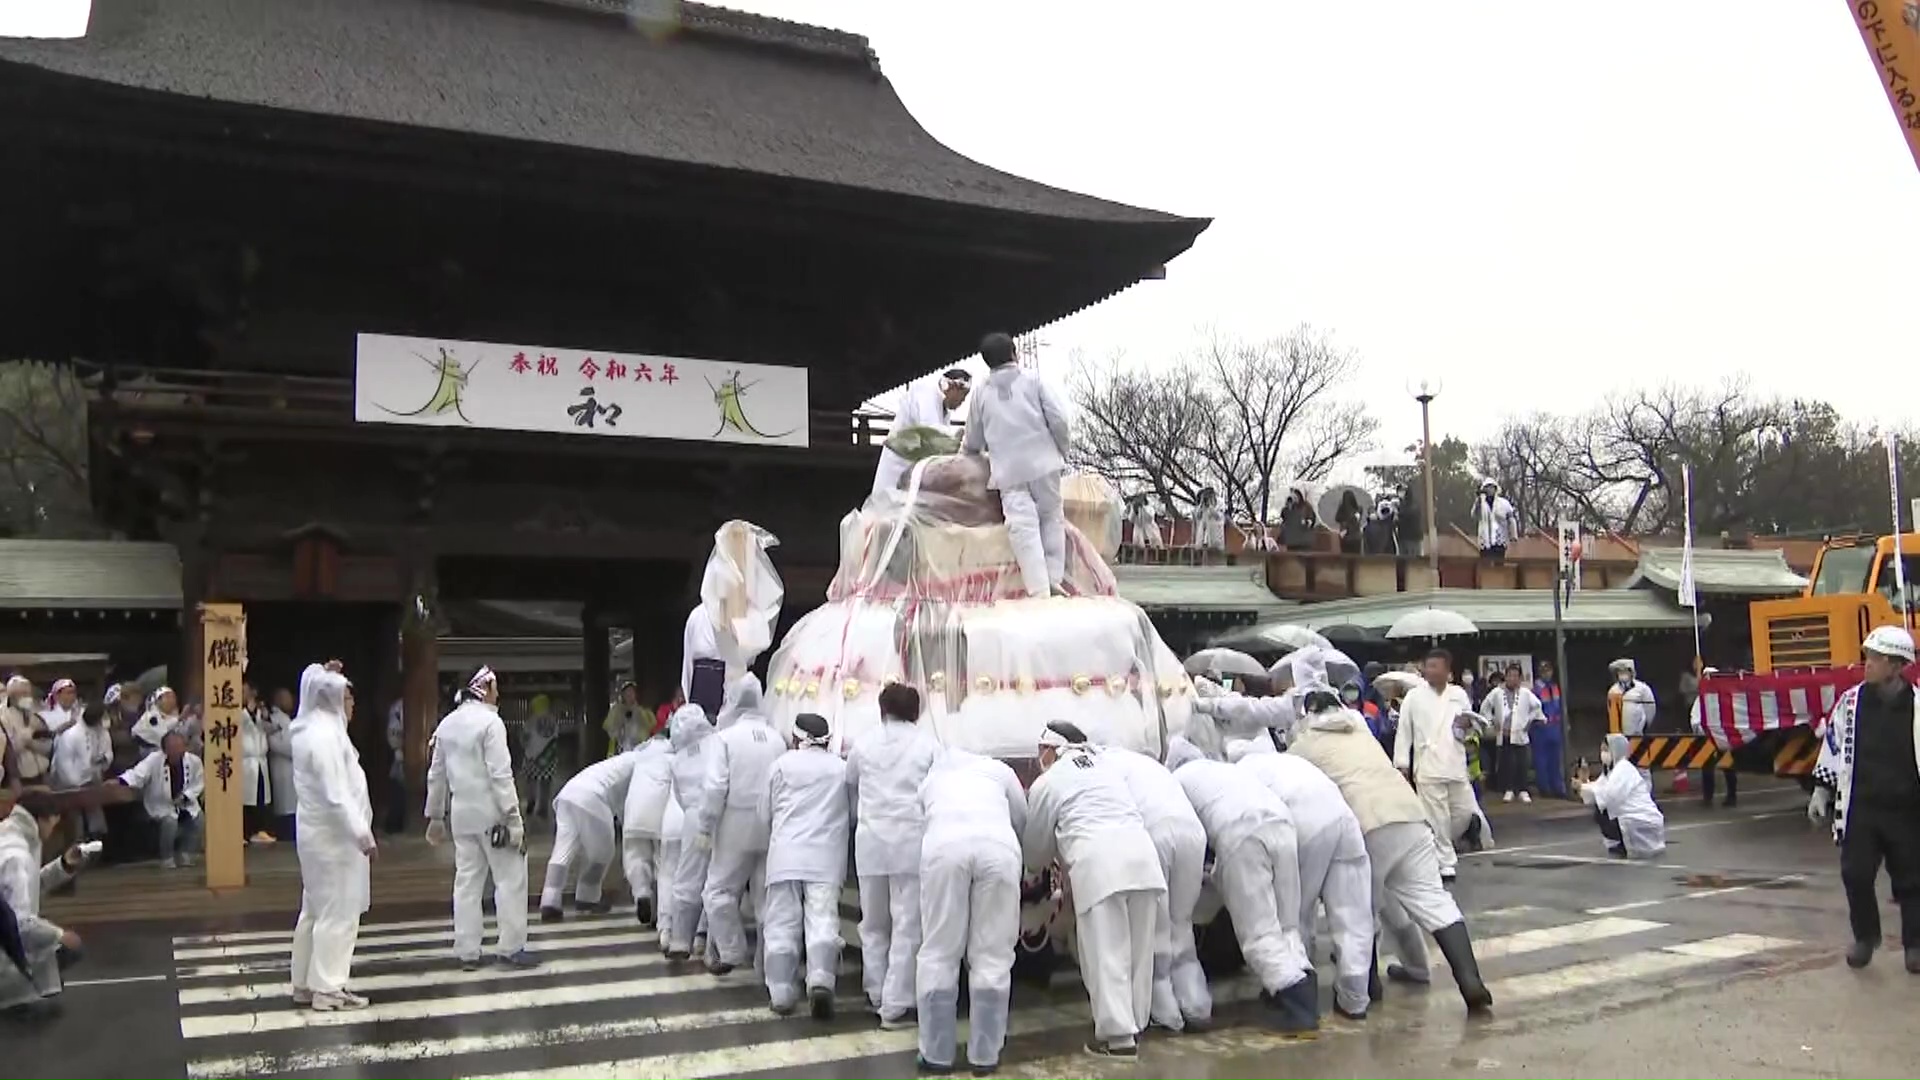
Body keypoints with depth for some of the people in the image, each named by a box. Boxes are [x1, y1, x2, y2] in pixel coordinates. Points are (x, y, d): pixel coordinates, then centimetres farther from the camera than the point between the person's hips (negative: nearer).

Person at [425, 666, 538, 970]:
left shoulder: (446, 724, 8)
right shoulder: (490, 721, -14)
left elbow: (436, 774, 13)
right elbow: (500, 774, -18)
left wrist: (434, 815, 21)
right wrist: (513, 816, -16)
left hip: (461, 813, 7)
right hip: (491, 812, -7)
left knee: (467, 881, 11)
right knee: (511, 878, 3)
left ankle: (467, 951, 13)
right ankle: (510, 947, 4)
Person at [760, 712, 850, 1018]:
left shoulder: (780, 764, 8)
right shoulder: (842, 768, 9)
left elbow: (767, 813, 14)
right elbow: (853, 815, 13)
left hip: (785, 854, 0)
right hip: (827, 857, 0)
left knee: (782, 924, 4)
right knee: (823, 920, -4)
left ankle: (782, 993, 5)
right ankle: (821, 979, -24)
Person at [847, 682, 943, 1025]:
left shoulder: (864, 743, 8)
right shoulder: (929, 743, 1)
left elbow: (850, 786, 18)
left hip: (871, 840, 3)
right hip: (912, 839, -3)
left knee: (873, 923, 16)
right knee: (907, 926, 0)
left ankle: (877, 994, 23)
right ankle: (896, 1006, -2)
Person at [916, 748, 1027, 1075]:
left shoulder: (931, 778, 37)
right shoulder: (998, 769, 36)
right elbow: (1021, 820, 40)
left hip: (944, 846, 0)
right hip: (998, 846, 0)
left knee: (939, 953, 11)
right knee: (993, 954, 10)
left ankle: (936, 1054, 16)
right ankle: (985, 1054, 15)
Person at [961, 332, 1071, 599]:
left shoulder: (983, 394, 11)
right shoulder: (1033, 381, 4)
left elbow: (974, 442, 17)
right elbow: (1058, 418, -5)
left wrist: (967, 450, 40)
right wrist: (1064, 448, 11)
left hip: (1008, 470, 1)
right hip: (1043, 463, -1)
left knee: (1023, 527, -5)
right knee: (1052, 519, 12)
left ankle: (1039, 590, -15)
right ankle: (1054, 581, 7)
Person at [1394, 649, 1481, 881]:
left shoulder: (1459, 694, 8)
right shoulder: (1414, 696, 0)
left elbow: (1471, 725, 17)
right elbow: (1404, 731, 0)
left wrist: (1468, 724, -8)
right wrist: (1401, 764, -4)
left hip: (1455, 764, 4)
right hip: (1427, 766, -3)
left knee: (1466, 811, 8)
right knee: (1437, 818, -3)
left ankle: (1437, 844, 29)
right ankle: (1444, 862, 6)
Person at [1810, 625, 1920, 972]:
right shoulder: (1850, 702, -1)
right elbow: (1832, 745, 8)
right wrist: (1822, 789, 8)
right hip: (1860, 808, 1)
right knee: (1855, 874, 0)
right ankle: (1865, 936, 21)